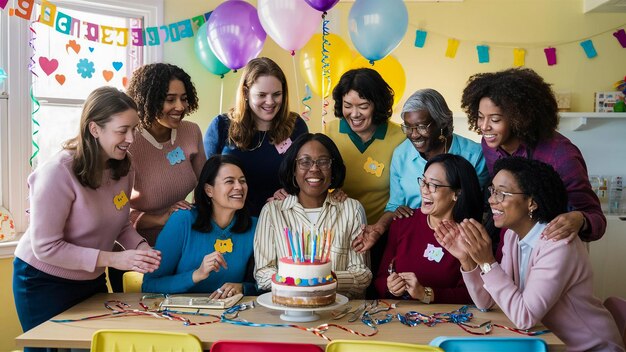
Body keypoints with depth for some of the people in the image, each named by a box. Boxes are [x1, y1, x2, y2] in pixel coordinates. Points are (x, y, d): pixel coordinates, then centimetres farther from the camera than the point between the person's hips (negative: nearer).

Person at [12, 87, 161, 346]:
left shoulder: (122, 166, -7)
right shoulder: (58, 172, -27)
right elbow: (46, 247, -25)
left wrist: (141, 247, -17)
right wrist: (112, 259, -29)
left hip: (92, 281, 6)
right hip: (44, 283, -6)